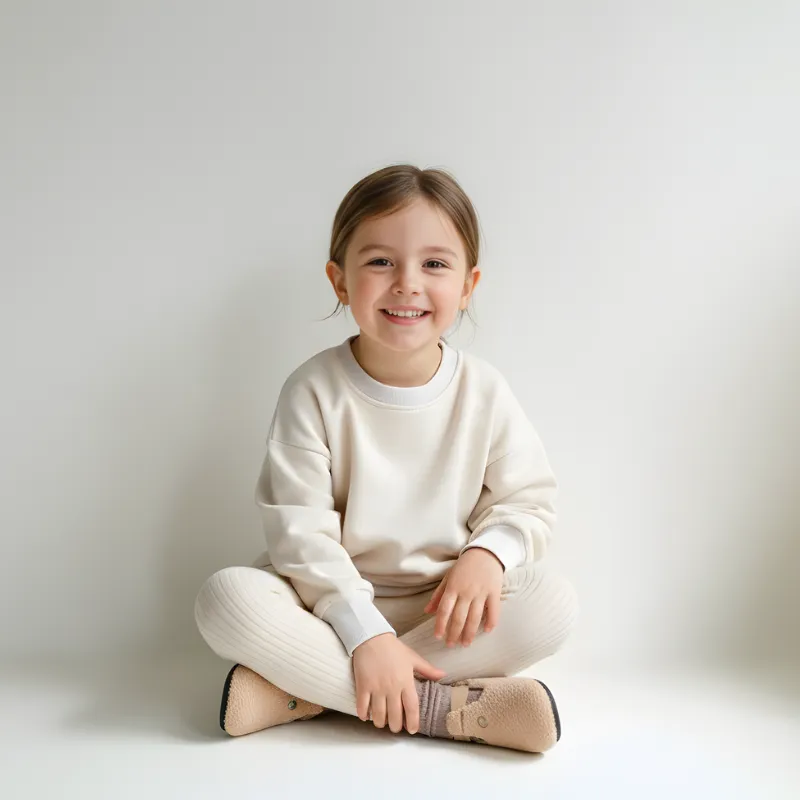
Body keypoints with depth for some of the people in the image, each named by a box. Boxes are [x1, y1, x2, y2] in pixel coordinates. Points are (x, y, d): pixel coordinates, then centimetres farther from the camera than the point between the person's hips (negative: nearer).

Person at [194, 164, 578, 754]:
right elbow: (300, 528, -15)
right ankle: (450, 707, -28)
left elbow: (528, 501, 2)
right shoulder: (315, 391, -11)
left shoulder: (483, 391, -3)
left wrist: (487, 552, -21)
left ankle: (301, 693, -25)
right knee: (227, 597, -28)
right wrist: (365, 632, -26)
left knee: (553, 603, -25)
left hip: (444, 608, 2)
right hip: (334, 605, -2)